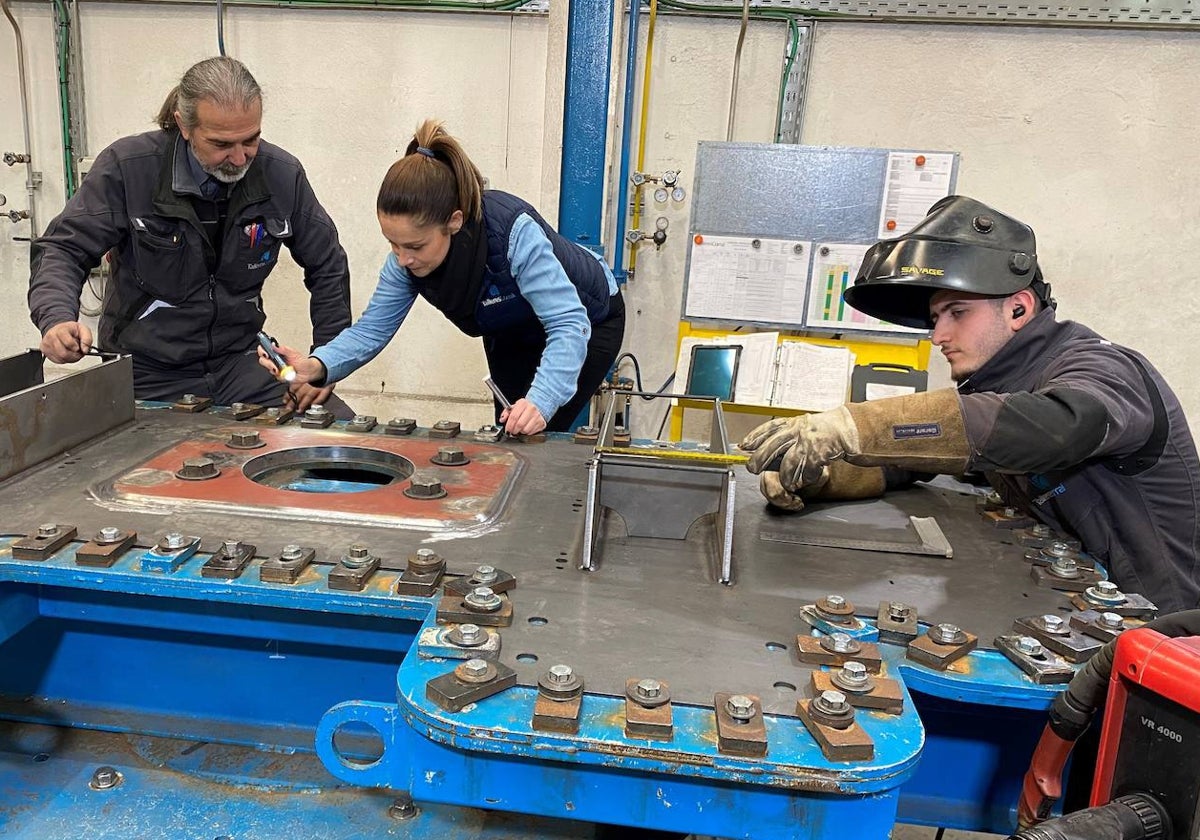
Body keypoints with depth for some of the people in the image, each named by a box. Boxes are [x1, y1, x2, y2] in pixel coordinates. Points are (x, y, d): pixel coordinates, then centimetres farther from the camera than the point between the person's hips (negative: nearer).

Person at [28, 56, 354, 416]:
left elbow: (328, 265, 6)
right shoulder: (128, 167, -12)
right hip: (146, 375, -1)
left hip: (239, 362, 1)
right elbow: (62, 249, -6)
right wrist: (57, 317, -28)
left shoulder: (282, 174, -5)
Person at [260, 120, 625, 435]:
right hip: (510, 335, 6)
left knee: (534, 436, -14)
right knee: (508, 438, 12)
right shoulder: (408, 255, -23)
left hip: (587, 319, -5)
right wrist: (317, 366, -38)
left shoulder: (514, 231, -41)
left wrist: (541, 401, -59)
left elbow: (569, 322, -44)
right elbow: (373, 327, -18)